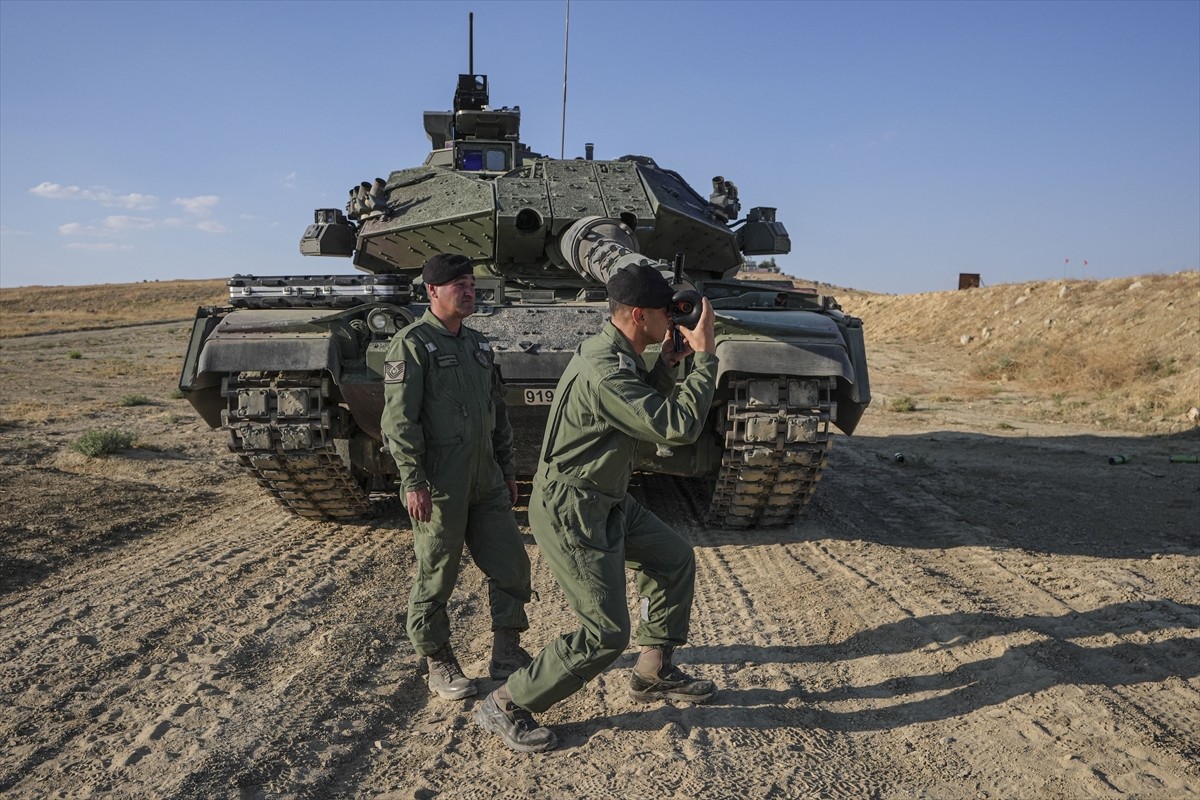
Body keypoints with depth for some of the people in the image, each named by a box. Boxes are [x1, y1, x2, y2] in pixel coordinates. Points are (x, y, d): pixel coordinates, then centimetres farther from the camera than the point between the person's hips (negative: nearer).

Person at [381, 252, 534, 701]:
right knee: (435, 579, 5)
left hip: (486, 482, 7)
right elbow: (398, 420, -14)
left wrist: (507, 468, 18)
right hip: (439, 486, -7)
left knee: (511, 566, 10)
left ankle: (506, 655, 25)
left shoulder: (479, 344, 14)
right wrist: (413, 481, -19)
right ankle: (438, 665, 22)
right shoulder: (412, 344, -9)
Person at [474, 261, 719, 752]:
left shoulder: (618, 357, 5)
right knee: (606, 633, -6)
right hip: (570, 513, -11)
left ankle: (653, 673, 33)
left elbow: (649, 413, 18)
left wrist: (668, 364, 5)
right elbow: (679, 427, -29)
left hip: (607, 501, 11)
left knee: (675, 557, 19)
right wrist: (705, 357, -20)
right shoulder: (604, 373, -28)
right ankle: (505, 707, 9)